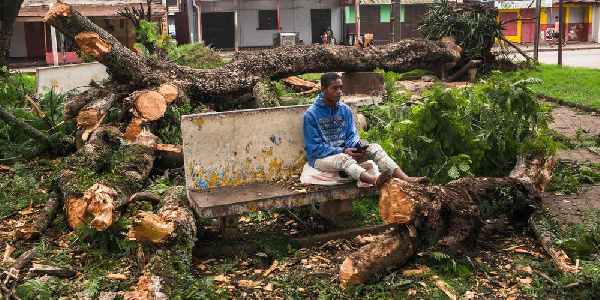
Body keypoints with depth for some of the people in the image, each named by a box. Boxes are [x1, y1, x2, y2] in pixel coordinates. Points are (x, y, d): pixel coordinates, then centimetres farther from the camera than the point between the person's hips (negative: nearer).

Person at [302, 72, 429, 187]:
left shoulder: (345, 109, 7)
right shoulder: (311, 114, -10)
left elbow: (352, 135, 8)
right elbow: (315, 147, -14)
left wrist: (356, 147, -17)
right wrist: (343, 151, -24)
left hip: (344, 151, 6)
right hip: (321, 157, -5)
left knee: (374, 147, -18)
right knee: (343, 158, -38)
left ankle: (405, 179, -40)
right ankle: (376, 181, -68)